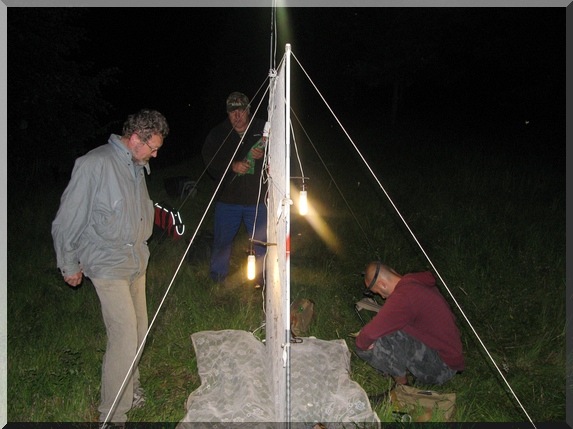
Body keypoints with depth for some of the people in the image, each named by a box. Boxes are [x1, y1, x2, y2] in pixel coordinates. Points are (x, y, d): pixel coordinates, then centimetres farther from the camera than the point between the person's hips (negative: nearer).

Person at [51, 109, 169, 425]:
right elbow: (67, 219, -11)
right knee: (125, 336, -11)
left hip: (136, 261, 8)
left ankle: (131, 390, 35)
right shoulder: (94, 164, -17)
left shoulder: (137, 166, 9)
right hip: (107, 265, -8)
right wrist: (69, 265, -3)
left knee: (139, 331, 13)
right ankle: (112, 416, 5)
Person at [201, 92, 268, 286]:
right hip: (228, 198, 1)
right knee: (221, 240, 9)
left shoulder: (263, 129, 1)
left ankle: (264, 280, 24)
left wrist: (264, 156, -19)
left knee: (262, 241, 5)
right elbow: (209, 160, -6)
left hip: (257, 199, 0)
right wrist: (232, 166, -21)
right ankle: (217, 281, 28)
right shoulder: (218, 133, 2)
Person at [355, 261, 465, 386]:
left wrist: (361, 343, -9)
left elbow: (370, 334, -31)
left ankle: (402, 382, 0)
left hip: (442, 366, -9)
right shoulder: (415, 280, 1)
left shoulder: (402, 298, -28)